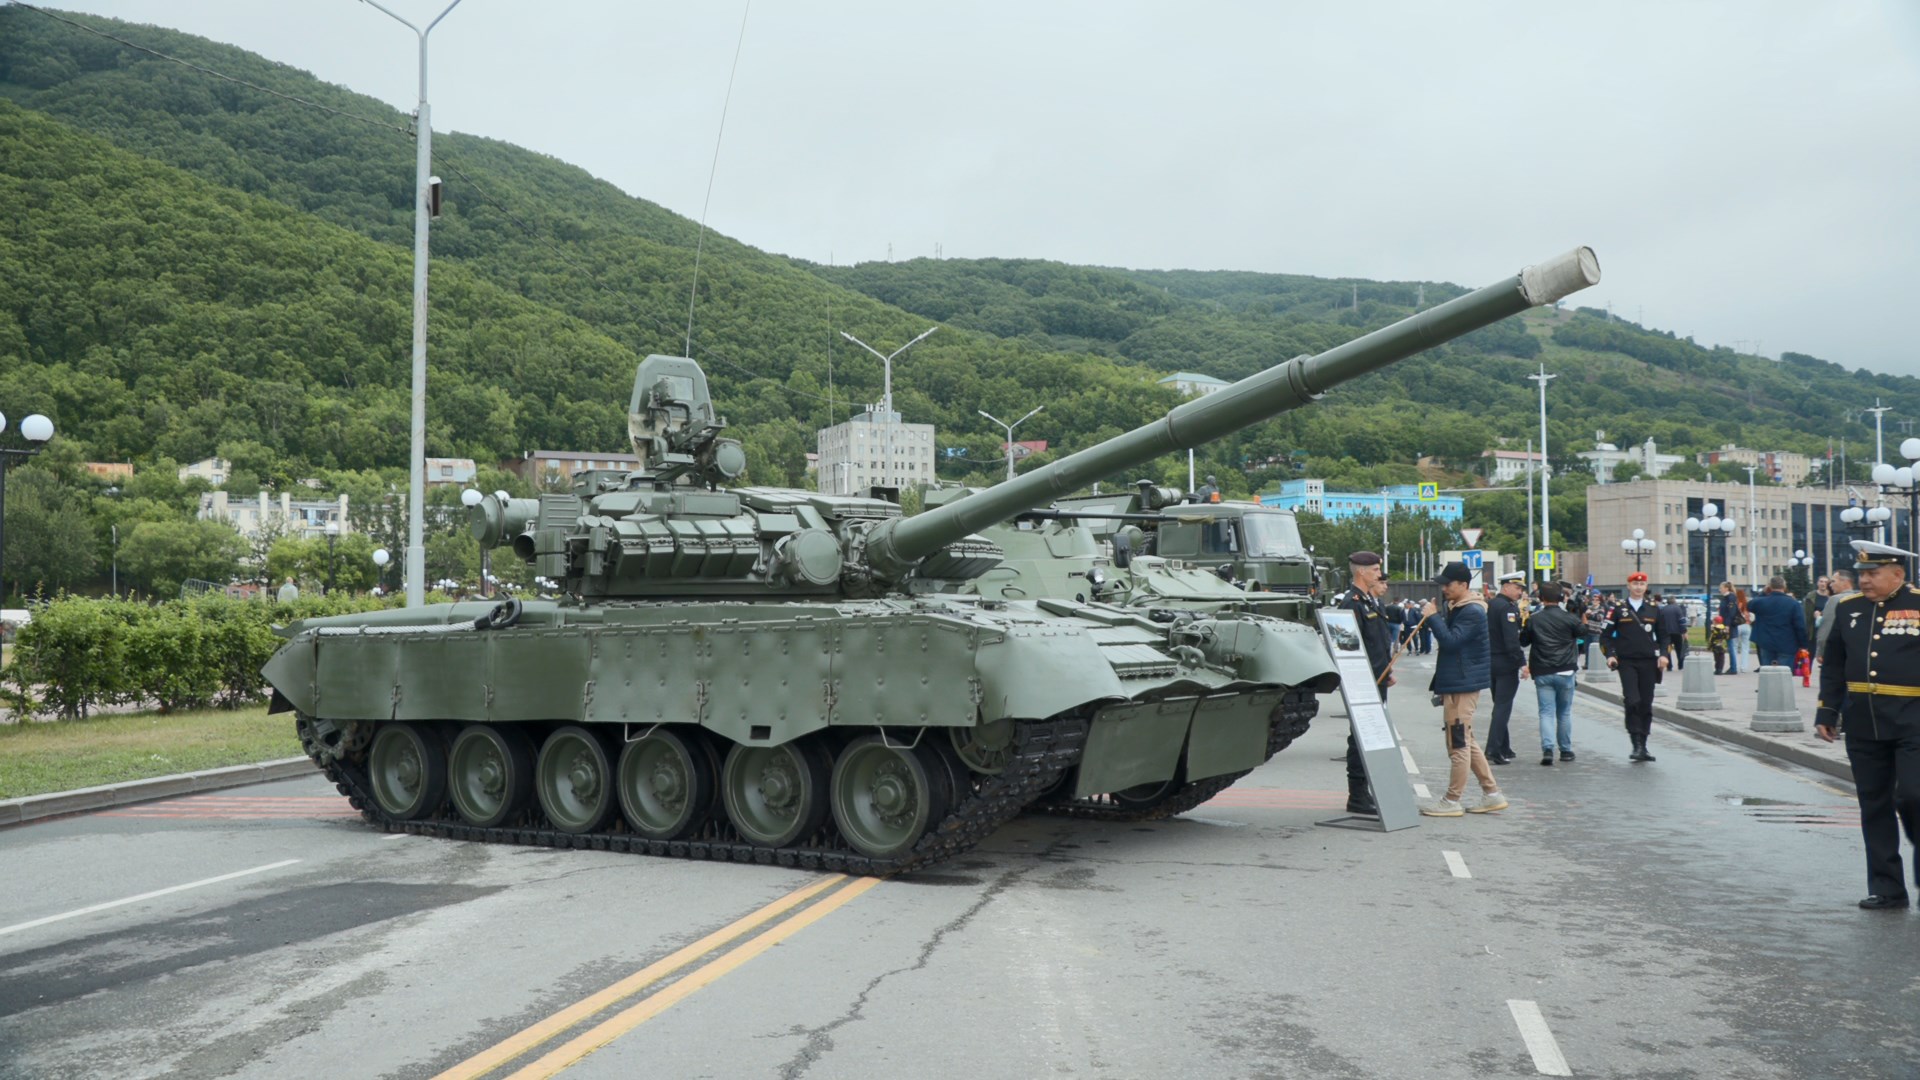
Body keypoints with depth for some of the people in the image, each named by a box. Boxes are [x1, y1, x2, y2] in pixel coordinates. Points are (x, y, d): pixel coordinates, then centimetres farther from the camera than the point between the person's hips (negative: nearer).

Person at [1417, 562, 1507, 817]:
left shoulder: (1472, 612, -16)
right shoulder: (1457, 608, 16)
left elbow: (1450, 641, -23)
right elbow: (1447, 638, 19)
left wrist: (1433, 617, -17)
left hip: (1463, 685, -11)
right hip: (1456, 683, 11)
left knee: (1458, 743, -5)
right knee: (1466, 742, 15)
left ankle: (1452, 801, 1)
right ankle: (1492, 794, 20)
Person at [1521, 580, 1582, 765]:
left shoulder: (1534, 619, -2)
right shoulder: (1568, 617, -6)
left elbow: (1523, 641, 8)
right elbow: (1582, 631, 11)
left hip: (1542, 673, 0)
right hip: (1565, 672, 0)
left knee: (1546, 712, 0)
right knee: (1564, 712, 14)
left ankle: (1547, 748, -17)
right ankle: (1566, 750, 19)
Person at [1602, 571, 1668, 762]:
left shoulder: (1653, 609, 10)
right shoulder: (1618, 609, 3)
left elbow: (1662, 635, 17)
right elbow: (1606, 635, 4)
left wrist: (1662, 655, 3)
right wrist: (1610, 655, -9)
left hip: (1648, 663, 3)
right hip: (1626, 662, -3)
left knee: (1646, 705, 6)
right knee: (1632, 702, -14)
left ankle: (1643, 746, 14)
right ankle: (1637, 745, -11)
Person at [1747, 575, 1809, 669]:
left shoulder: (1761, 602, -4)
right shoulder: (1794, 604, -9)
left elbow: (1750, 606, 21)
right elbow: (1801, 627, -11)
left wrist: (1763, 593, 18)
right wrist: (1802, 645, -2)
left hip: (1766, 645, 3)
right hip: (1787, 646, -2)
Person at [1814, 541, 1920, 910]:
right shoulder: (1848, 609, 9)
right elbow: (1833, 667, 15)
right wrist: (1826, 712, 11)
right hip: (1862, 723, 5)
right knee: (1874, 806, 8)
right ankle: (1886, 888, 16)